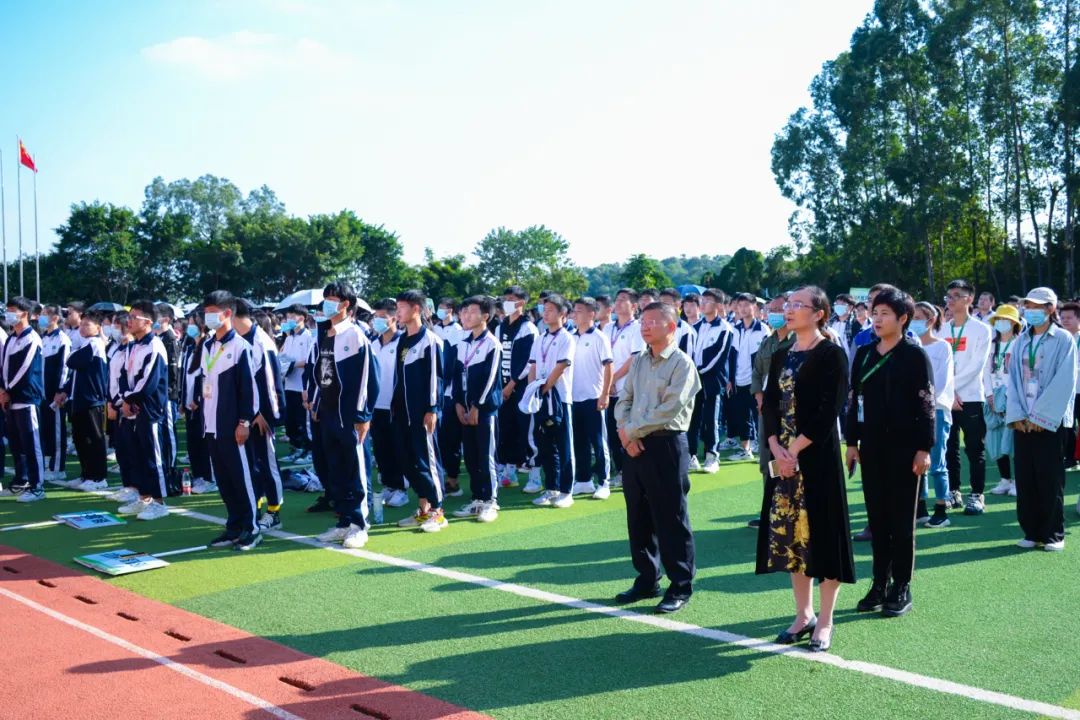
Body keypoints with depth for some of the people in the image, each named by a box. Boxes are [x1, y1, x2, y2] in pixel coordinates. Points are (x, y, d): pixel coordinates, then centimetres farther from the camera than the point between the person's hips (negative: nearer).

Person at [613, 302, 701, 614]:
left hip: (666, 445, -7)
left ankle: (681, 586, 11)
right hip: (635, 446, 7)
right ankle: (646, 580, 27)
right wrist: (625, 432, -7)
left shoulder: (682, 363, -9)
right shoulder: (639, 361, 13)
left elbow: (670, 408, -18)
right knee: (638, 518, 13)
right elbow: (623, 401, 11)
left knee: (670, 519, 0)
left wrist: (632, 429, -11)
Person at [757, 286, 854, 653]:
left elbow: (829, 410, -14)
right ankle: (804, 614, 23)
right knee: (790, 532, 10)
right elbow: (770, 405, 8)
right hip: (783, 457, 6)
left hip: (817, 456, -6)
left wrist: (795, 449, -16)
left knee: (821, 531, 0)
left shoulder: (831, 354, -7)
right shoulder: (780, 357, 12)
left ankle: (824, 621, 11)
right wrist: (776, 448, -7)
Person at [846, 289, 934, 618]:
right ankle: (880, 584, 18)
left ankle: (902, 588, 12)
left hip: (904, 447, -5)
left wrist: (924, 448, -12)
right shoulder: (864, 354, 8)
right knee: (876, 516, 9)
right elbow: (854, 400, 11)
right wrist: (852, 442, 8)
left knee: (901, 518, 3)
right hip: (871, 446, 5)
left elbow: (926, 404, -8)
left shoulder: (914, 355, -6)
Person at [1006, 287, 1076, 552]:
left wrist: (1040, 416, -13)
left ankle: (1054, 534, 9)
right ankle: (1031, 531, 15)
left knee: (1050, 479, -2)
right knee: (1025, 478, 6)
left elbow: (1064, 382, -10)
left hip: (1050, 421, -4)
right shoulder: (1022, 341, 11)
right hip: (1023, 421, 4)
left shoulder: (1063, 340, -3)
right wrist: (1016, 415, -4)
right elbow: (1013, 378, 8)